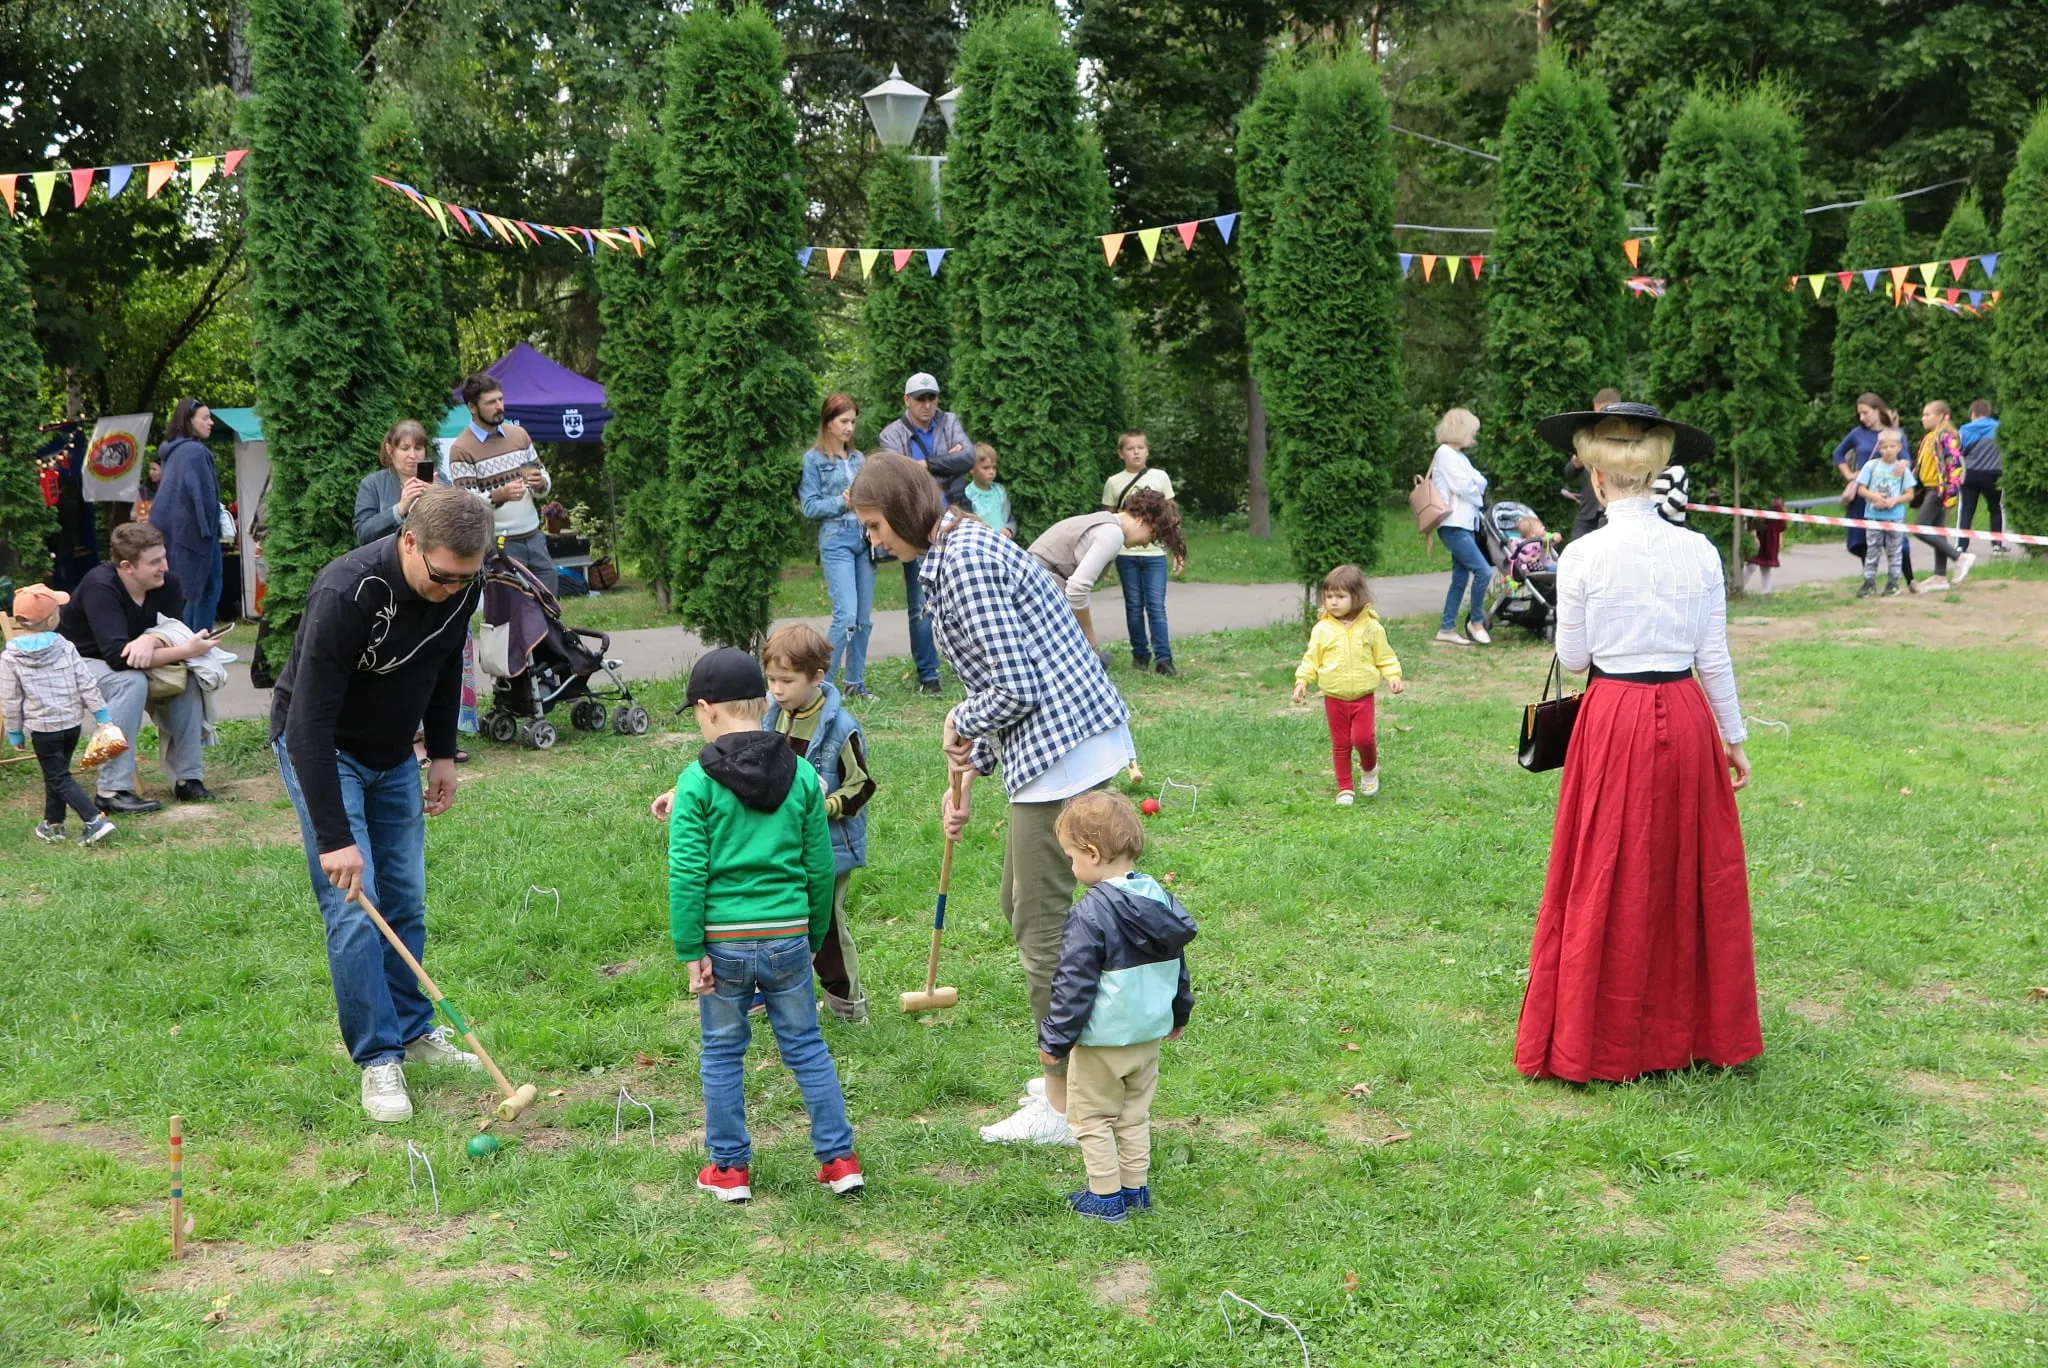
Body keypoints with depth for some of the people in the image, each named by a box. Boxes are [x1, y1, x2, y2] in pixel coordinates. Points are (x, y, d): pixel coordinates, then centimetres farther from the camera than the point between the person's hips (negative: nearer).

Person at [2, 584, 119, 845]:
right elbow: (86, 685, -5)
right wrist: (103, 716, 2)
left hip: (42, 728, -4)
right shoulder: (65, 648, -7)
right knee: (57, 773, 20)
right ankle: (53, 823, 28)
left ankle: (95, 820, -13)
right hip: (72, 723, 4)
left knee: (58, 778, 1)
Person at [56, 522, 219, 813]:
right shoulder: (100, 588, -30)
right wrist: (187, 650, -40)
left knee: (187, 677, -15)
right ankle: (112, 791, -32)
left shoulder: (166, 584, -12)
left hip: (122, 662, 6)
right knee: (131, 682, -34)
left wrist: (151, 640, -35)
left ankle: (188, 777, -9)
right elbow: (118, 656, -38)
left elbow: (176, 634, -10)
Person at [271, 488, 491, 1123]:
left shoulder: (460, 584, -15)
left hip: (394, 752, 6)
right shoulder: (346, 593, -35)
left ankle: (413, 1029, 25)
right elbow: (309, 723, -34)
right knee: (353, 905, -11)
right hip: (320, 750, -6)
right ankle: (378, 1058, -2)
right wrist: (334, 837, -34)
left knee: (406, 900, 9)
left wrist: (443, 754, 7)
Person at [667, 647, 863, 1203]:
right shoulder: (801, 774, 1)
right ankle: (839, 1158, 16)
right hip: (787, 937, 3)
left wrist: (690, 951, -6)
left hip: (724, 940, -2)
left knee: (722, 1053, 12)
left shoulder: (697, 781, -9)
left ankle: (729, 1168, 21)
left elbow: (686, 875, -12)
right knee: (806, 1047, 14)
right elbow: (819, 866, 6)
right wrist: (813, 935, 17)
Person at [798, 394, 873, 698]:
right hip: (836, 540, -6)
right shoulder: (814, 459, 1)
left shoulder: (858, 458, 16)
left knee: (865, 617, 6)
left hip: (864, 539, 6)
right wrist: (842, 502, -14)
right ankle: (824, 682, -6)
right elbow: (810, 507, -3)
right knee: (846, 615, -15)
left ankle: (855, 682, 16)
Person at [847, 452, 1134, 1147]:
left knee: (1042, 927, -2)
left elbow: (1015, 689, -20)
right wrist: (967, 772, 17)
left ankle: (1064, 1109, 8)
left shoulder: (963, 563, -17)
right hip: (1080, 738, 11)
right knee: (1021, 906, 21)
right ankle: (1076, 1070, 31)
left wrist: (961, 722, -1)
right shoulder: (967, 547, 16)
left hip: (1061, 752, -11)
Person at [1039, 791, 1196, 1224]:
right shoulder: (1160, 897, 1)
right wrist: (1179, 1014, 27)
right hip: (1149, 1034, 7)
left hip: (1102, 1041, -7)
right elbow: (1177, 965, 13)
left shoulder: (1090, 915, -24)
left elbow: (1074, 986, -20)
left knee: (1092, 1117, 9)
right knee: (1135, 1114, 21)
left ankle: (1106, 1197, 14)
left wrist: (1055, 1040, -11)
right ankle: (1136, 1189, 27)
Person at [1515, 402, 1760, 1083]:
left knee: (1606, 884, 7)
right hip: (1686, 718, 3)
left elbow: (1573, 657, -3)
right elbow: (1714, 658, 1)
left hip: (1614, 720, -2)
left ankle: (1598, 1043, 17)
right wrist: (1734, 736, 12)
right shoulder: (1699, 553, -3)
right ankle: (1697, 1028, 26)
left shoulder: (1583, 556, -10)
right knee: (1695, 873, 15)